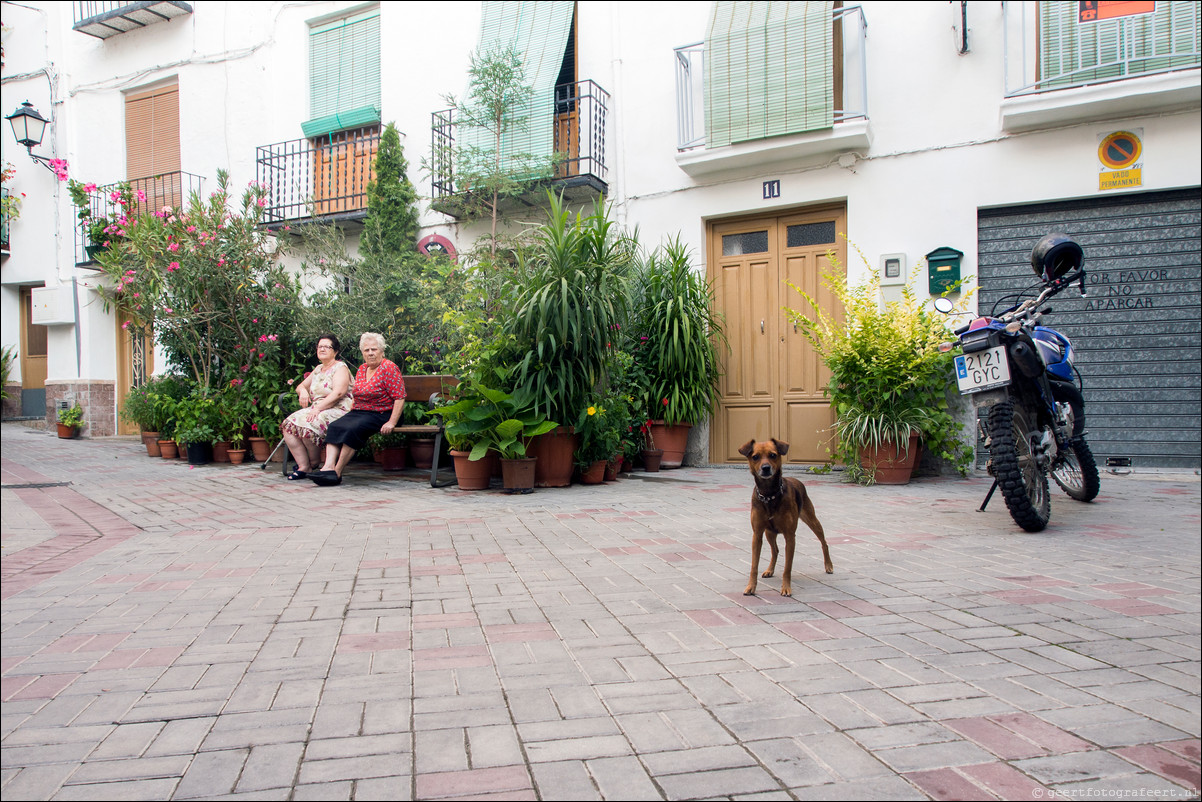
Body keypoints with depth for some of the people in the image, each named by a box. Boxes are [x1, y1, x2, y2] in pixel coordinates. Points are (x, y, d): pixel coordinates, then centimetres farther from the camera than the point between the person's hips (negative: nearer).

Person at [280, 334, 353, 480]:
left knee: (307, 425, -33)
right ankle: (303, 466, -20)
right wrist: (302, 391, 2)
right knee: (289, 424, -17)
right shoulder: (318, 369, 23)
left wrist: (318, 408, -24)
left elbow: (338, 393, -17)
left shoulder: (340, 367, -2)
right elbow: (300, 386, 28)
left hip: (337, 410, -8)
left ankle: (315, 462, -9)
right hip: (316, 409, 8)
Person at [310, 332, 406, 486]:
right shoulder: (362, 369, 17)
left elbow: (399, 398, -14)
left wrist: (392, 423, -21)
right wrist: (350, 412, 10)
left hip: (380, 415, -7)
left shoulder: (389, 368, -7)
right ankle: (329, 467, -34)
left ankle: (337, 473, -27)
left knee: (353, 429, -31)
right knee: (334, 427, -20)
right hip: (358, 412, 7)